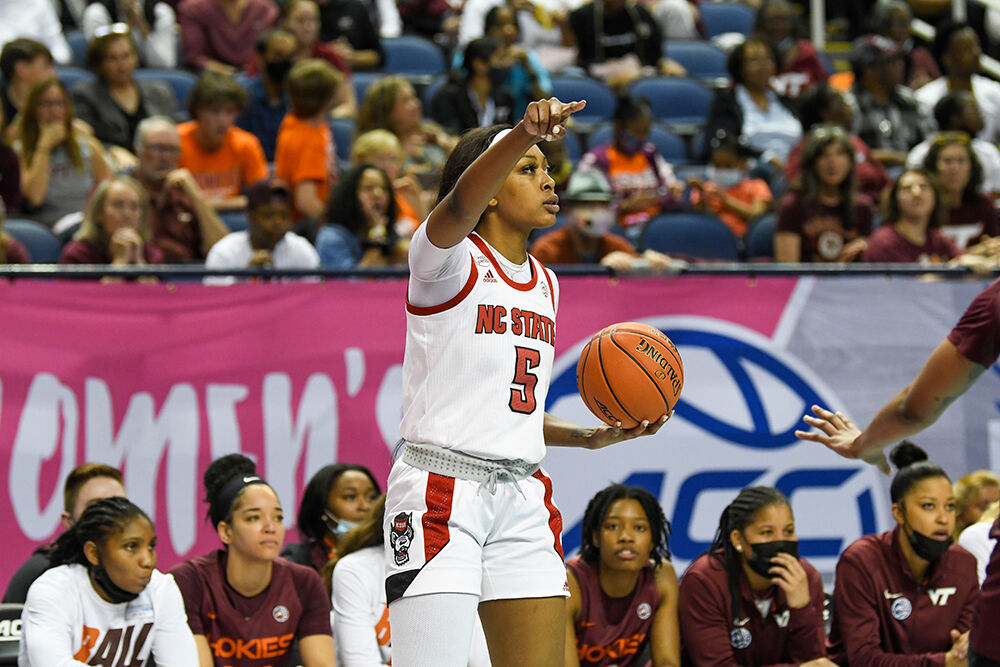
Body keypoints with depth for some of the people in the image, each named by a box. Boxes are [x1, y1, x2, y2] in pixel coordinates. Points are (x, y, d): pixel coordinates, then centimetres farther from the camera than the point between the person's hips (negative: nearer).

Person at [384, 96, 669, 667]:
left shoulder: (545, 285, 17)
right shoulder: (450, 261, -5)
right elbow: (459, 206, -30)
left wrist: (589, 437, 9)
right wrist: (524, 133, -47)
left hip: (522, 499, 7)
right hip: (441, 495, -7)